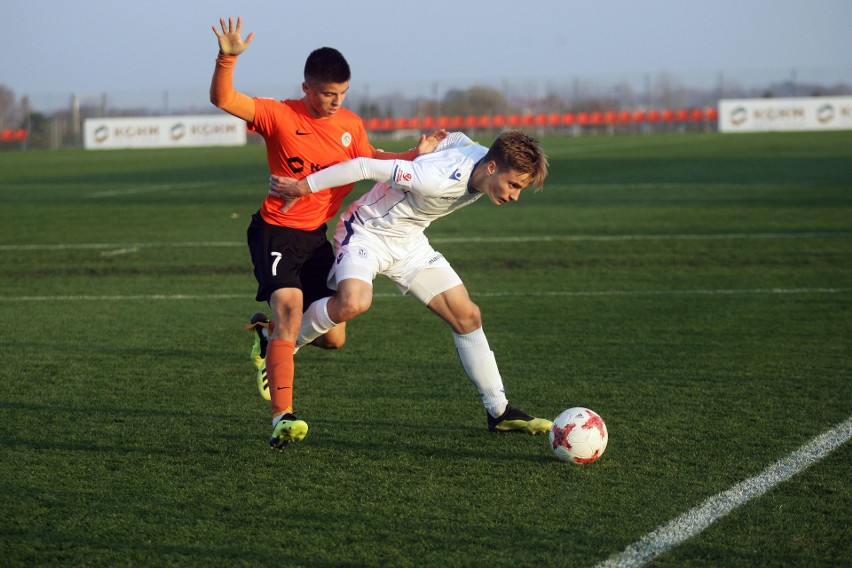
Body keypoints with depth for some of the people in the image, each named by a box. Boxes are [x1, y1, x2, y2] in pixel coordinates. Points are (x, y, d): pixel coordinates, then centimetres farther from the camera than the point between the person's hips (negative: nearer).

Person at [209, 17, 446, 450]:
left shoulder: (350, 125, 3)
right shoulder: (280, 116, -13)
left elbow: (370, 160, 21)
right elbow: (223, 100, -23)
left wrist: (415, 155, 8)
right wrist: (228, 58, -39)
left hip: (316, 236, 6)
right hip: (276, 232, -6)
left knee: (333, 338, 7)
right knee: (289, 307, -27)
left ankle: (268, 334, 39)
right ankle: (282, 419, -31)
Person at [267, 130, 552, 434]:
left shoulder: (481, 156, -11)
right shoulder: (439, 179, -36)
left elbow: (453, 139, 11)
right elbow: (365, 166, -30)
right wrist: (304, 186, -22)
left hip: (409, 242, 8)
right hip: (367, 232, -8)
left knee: (467, 316, 1)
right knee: (352, 303, -35)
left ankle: (499, 412, 12)